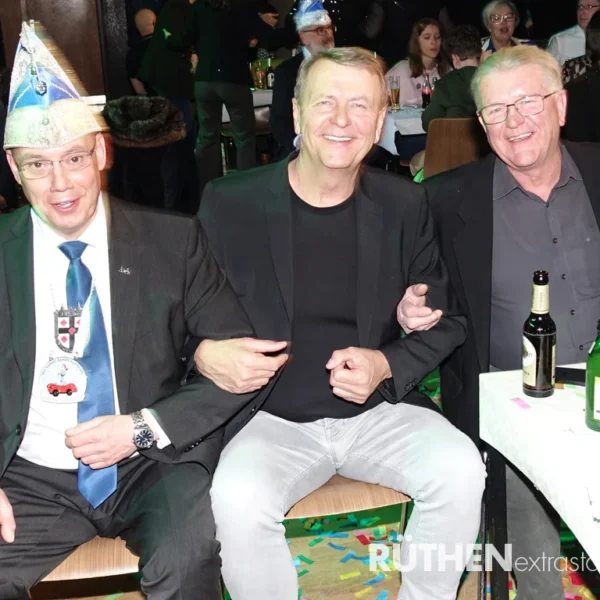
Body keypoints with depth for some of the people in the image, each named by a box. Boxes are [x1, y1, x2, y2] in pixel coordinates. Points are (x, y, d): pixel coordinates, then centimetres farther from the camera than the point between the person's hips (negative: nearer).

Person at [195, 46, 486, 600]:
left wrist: (388, 366, -10)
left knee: (461, 470, -23)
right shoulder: (229, 204, -4)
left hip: (379, 409, 2)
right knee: (237, 501, -31)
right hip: (273, 419, -2)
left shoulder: (405, 205, 3)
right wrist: (204, 355, -18)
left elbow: (447, 322, 9)